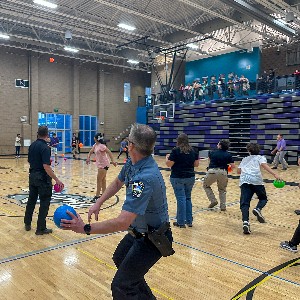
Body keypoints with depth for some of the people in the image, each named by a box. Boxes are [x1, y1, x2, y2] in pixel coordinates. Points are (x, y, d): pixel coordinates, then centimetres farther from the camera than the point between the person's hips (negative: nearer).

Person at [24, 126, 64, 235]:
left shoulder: (32, 145, 5)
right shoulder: (44, 147, -19)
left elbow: (29, 161, 15)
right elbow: (46, 166, -26)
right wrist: (57, 180, -26)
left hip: (32, 176, 8)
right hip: (42, 177, -8)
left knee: (31, 200, 19)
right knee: (44, 202, 2)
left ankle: (27, 224, 31)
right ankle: (41, 228, 7)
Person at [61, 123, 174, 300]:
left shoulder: (144, 178, -37)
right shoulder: (132, 163, -8)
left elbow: (122, 222, -40)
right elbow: (117, 183, 12)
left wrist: (85, 228, -32)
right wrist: (98, 203, 3)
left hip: (152, 239, -10)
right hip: (139, 231, 10)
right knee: (120, 259, 31)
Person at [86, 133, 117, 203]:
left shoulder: (101, 146, -20)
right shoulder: (95, 145, 6)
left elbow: (109, 152, -23)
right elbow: (90, 152, 16)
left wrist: (112, 161, -27)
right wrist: (88, 158, -2)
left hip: (104, 164, -9)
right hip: (100, 164, 9)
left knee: (99, 179, -7)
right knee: (103, 179, 16)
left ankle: (97, 196, 0)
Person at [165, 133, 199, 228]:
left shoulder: (176, 150, -11)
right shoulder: (193, 151, 4)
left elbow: (169, 164, -10)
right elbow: (196, 164, 8)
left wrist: (167, 157, 9)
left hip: (178, 178, -5)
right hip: (190, 177, 5)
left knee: (181, 198, 0)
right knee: (188, 198, 15)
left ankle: (181, 222, 6)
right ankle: (189, 221, 20)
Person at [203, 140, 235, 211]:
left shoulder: (212, 152, 11)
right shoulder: (228, 155, 7)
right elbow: (233, 166, 3)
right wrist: (229, 167, 23)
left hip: (212, 171, -1)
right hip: (223, 172, 1)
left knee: (206, 185, 24)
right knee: (222, 189, 23)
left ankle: (213, 200, 13)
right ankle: (223, 206, 17)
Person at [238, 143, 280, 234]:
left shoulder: (245, 159, 29)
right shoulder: (260, 157, 20)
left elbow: (239, 171, 27)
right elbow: (264, 165, -2)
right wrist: (275, 174, -15)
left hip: (244, 180, 2)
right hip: (256, 180, -2)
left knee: (244, 203, -4)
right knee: (263, 198, 19)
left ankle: (245, 222, -24)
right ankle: (258, 209, -12)